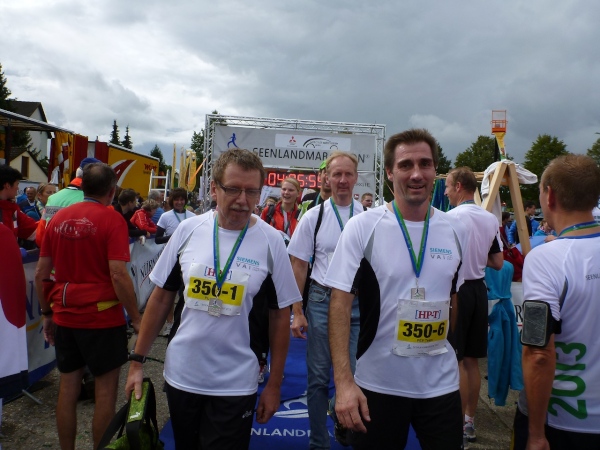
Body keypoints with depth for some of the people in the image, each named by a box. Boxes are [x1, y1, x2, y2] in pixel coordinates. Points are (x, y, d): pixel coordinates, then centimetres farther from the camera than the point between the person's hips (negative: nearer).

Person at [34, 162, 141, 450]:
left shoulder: (58, 218, 4)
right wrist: (136, 317, -10)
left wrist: (47, 313, 17)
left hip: (65, 317, 6)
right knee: (105, 389, 8)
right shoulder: (112, 219, -12)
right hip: (102, 317, -5)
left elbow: (40, 274, 7)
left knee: (68, 388, 16)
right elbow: (118, 275, -19)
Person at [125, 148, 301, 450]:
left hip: (235, 384, -2)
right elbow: (161, 298, 3)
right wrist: (137, 360, 3)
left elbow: (280, 316, -4)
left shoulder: (271, 242, -10)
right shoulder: (188, 230, -6)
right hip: (180, 376, 3)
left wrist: (274, 385, -2)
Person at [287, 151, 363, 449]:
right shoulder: (313, 217, 0)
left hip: (358, 304, 1)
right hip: (321, 301, 0)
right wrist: (297, 312, -2)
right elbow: (298, 266, 2)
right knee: (318, 377, 8)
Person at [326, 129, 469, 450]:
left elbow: (460, 301, 12)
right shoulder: (362, 227, -11)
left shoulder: (456, 232, 0)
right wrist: (344, 381, -18)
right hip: (377, 385, -2)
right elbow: (340, 303, -13)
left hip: (442, 385, 3)